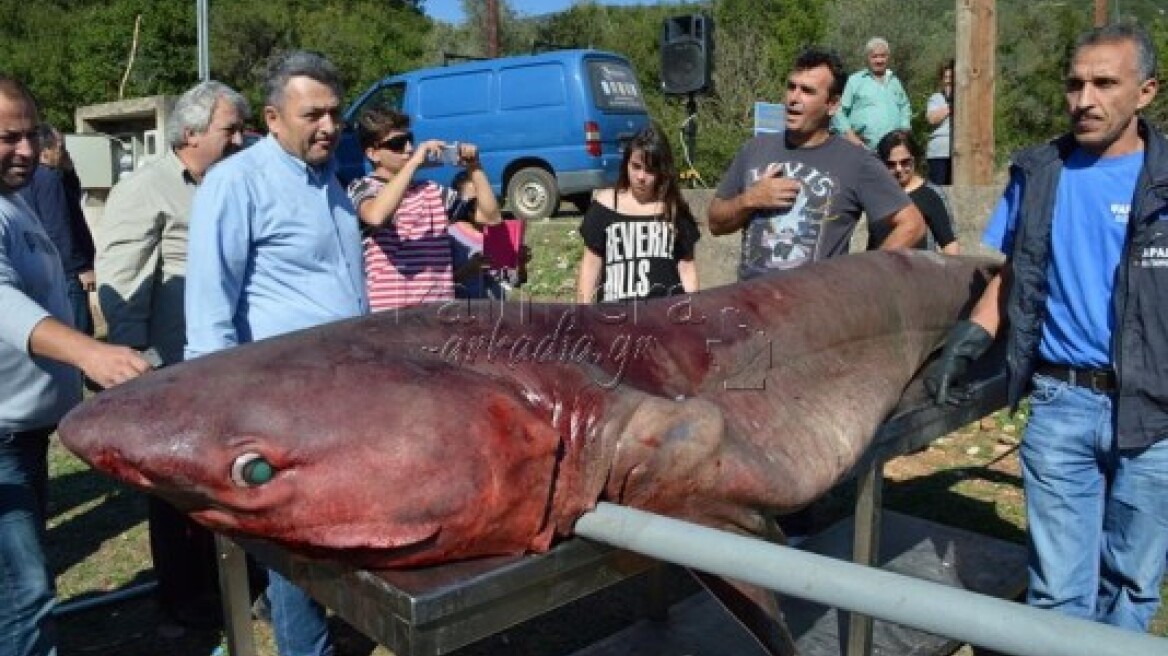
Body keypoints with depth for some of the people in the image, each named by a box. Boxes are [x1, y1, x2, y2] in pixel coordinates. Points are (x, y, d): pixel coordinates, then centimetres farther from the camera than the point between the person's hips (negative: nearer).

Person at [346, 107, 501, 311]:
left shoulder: (432, 191, 13)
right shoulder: (362, 187, 0)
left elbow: (491, 216, 11)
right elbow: (376, 216, -26)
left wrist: (473, 168, 0)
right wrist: (414, 162, -22)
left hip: (439, 309, 5)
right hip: (388, 312, -4)